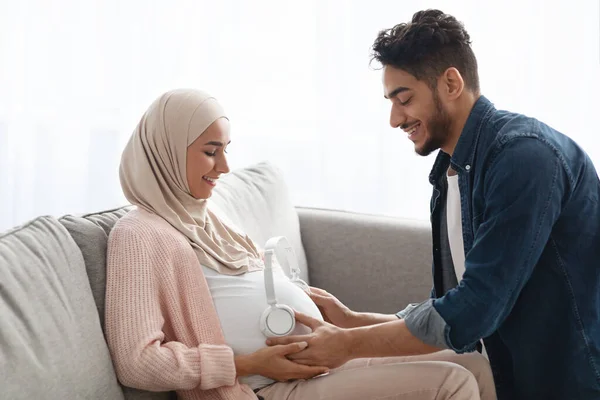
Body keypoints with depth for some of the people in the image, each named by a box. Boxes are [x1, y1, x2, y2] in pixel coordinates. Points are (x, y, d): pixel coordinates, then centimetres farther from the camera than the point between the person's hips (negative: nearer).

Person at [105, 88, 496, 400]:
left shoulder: (206, 215, 18)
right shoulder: (140, 235, -10)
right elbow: (137, 362, -19)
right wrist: (250, 364, -17)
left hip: (320, 361, 9)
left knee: (475, 365, 0)